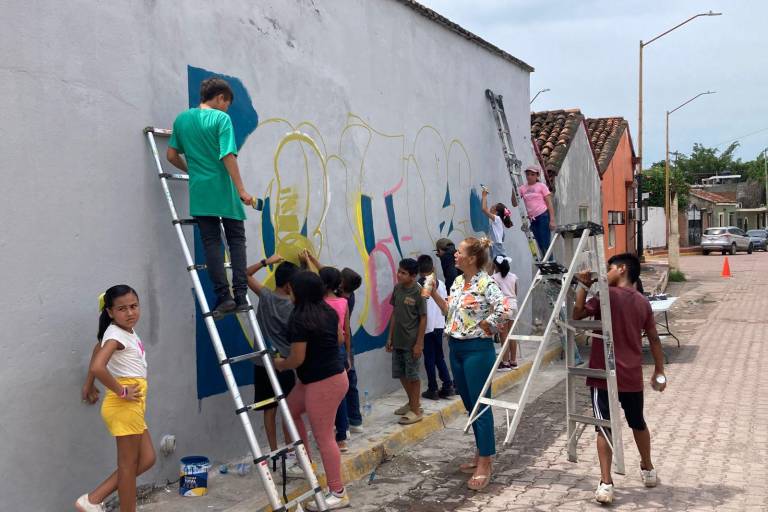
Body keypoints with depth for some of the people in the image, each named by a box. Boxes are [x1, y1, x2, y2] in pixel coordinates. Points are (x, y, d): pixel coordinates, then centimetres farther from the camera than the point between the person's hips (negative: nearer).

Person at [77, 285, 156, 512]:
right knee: (128, 464, 2)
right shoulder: (116, 335, -17)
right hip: (124, 406, -9)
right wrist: (121, 392, -21)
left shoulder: (127, 331, 10)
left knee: (146, 460, 13)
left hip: (133, 405, 9)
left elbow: (97, 348, 27)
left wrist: (89, 385, 27)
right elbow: (98, 367, -34)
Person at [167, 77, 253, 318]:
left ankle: (223, 296, -2)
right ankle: (240, 295, 0)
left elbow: (171, 155, 13)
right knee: (236, 240, 7)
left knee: (212, 243, 5)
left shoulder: (182, 119, 10)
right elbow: (228, 156, -14)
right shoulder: (221, 118, -6)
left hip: (200, 192, 4)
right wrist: (241, 190, -14)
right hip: (224, 190, -4)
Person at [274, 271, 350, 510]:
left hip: (323, 383, -10)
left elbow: (297, 359, -18)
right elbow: (338, 338, 18)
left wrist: (279, 364, 2)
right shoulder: (328, 311, 5)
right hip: (332, 374, 10)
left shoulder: (299, 319, -20)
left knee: (323, 437, -1)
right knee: (290, 409, 25)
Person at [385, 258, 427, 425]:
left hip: (412, 342, -7)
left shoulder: (418, 292, -15)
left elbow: (423, 319, -12)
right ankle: (412, 402, 34)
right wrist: (390, 336, 11)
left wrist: (419, 343, -14)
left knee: (412, 375, 2)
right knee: (401, 374, 15)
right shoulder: (397, 288, 4)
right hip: (398, 340, 7)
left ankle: (416, 410, 14)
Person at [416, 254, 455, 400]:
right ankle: (448, 386, 12)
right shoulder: (441, 284, 2)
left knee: (429, 358, 4)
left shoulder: (419, 285, -13)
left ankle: (432, 389, 9)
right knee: (439, 357, 15)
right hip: (439, 325, 5)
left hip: (426, 327, -4)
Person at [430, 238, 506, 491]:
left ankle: (485, 464, 3)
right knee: (469, 404, 15)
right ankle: (480, 455, 28)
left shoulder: (485, 283, -15)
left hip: (477, 349, -8)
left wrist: (484, 326, -16)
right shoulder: (457, 282, 9)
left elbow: (503, 308, -25)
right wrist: (434, 294, 8)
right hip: (456, 348, 9)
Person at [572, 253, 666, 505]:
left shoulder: (606, 294, -10)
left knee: (604, 428, -2)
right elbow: (654, 339, 11)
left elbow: (577, 314, -10)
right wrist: (659, 371, 19)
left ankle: (606, 484, -10)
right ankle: (648, 470, 39)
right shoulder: (643, 302, 7)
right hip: (632, 376, 5)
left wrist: (583, 286, -9)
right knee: (638, 423, 23)